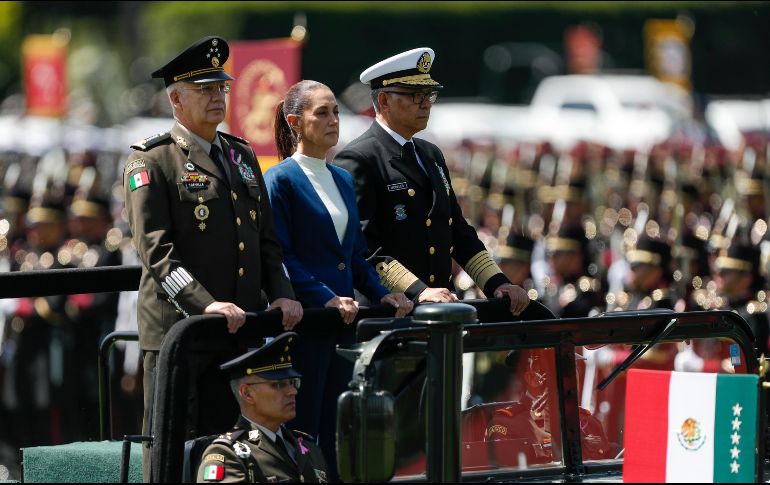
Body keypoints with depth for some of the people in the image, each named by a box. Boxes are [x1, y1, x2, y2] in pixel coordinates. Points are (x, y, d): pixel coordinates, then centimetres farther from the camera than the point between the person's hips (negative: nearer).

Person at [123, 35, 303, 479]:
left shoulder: (243, 156, 19)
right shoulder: (152, 162, -3)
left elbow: (266, 239, 20)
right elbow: (156, 251, -13)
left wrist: (281, 293, 2)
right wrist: (205, 305, -24)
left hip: (244, 331, 6)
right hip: (179, 333, -6)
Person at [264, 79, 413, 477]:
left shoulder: (342, 180, 16)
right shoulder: (280, 181, -7)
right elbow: (280, 257, -14)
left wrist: (380, 293, 4)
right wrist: (325, 298, -21)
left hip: (342, 323, 7)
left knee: (334, 430, 7)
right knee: (302, 428, -5)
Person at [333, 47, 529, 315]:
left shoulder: (431, 155, 22)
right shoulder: (357, 160, -6)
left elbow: (459, 232, 26)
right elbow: (363, 246, -16)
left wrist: (497, 284, 13)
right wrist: (417, 292, -24)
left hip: (442, 307, 8)